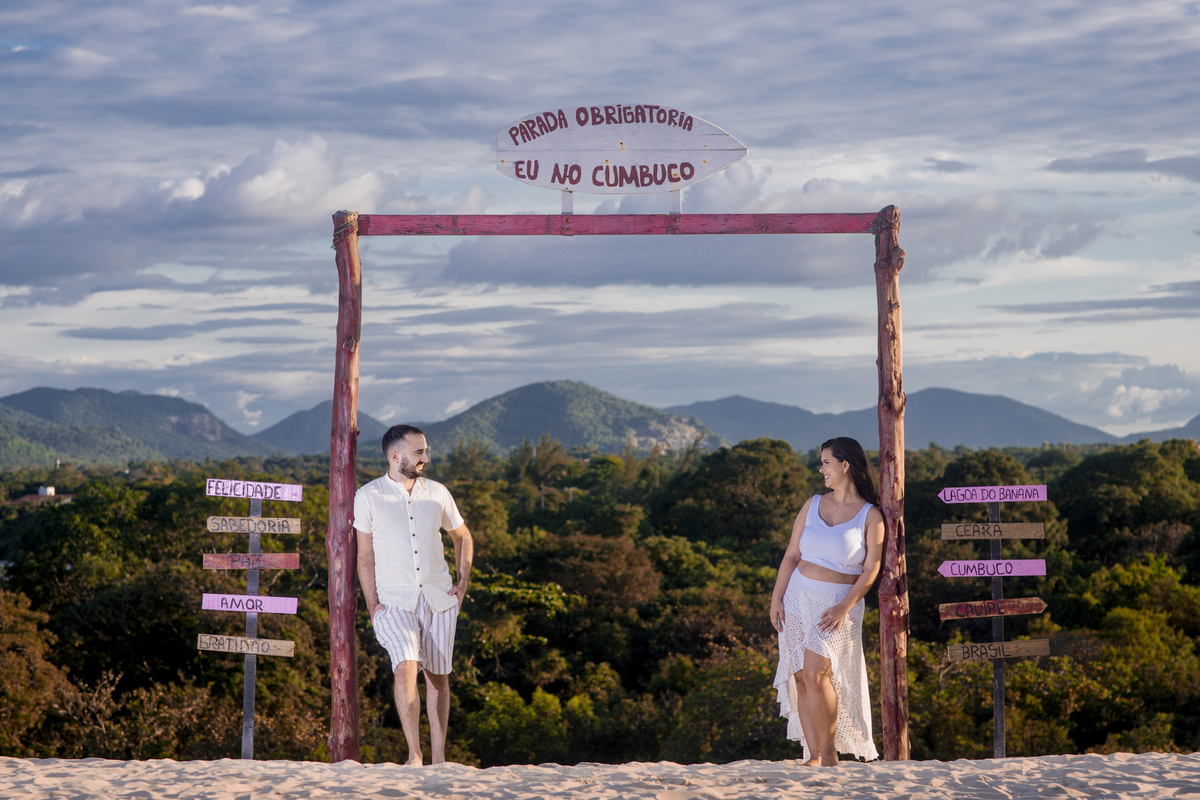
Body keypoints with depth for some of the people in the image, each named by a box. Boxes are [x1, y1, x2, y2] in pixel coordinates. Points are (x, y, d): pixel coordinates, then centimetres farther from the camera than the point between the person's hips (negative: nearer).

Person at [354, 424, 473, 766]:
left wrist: (463, 581, 9)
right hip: (395, 602, -3)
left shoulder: (437, 493, 6)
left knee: (438, 675, 6)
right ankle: (414, 756, -22)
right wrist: (372, 605, -6)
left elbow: (462, 536, 21)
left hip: (438, 598, 3)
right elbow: (365, 556, 1)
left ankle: (439, 758, 14)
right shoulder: (368, 497, -2)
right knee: (406, 667, -22)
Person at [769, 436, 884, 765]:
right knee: (800, 678, -2)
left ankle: (829, 751, -7)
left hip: (838, 603, -4)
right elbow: (791, 555, 10)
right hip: (798, 598, 4)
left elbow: (870, 570, -5)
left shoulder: (870, 516, -1)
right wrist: (776, 598, 0)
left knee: (815, 672, -20)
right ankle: (813, 756, 2)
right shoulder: (813, 505, 10)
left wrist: (844, 608, -16)